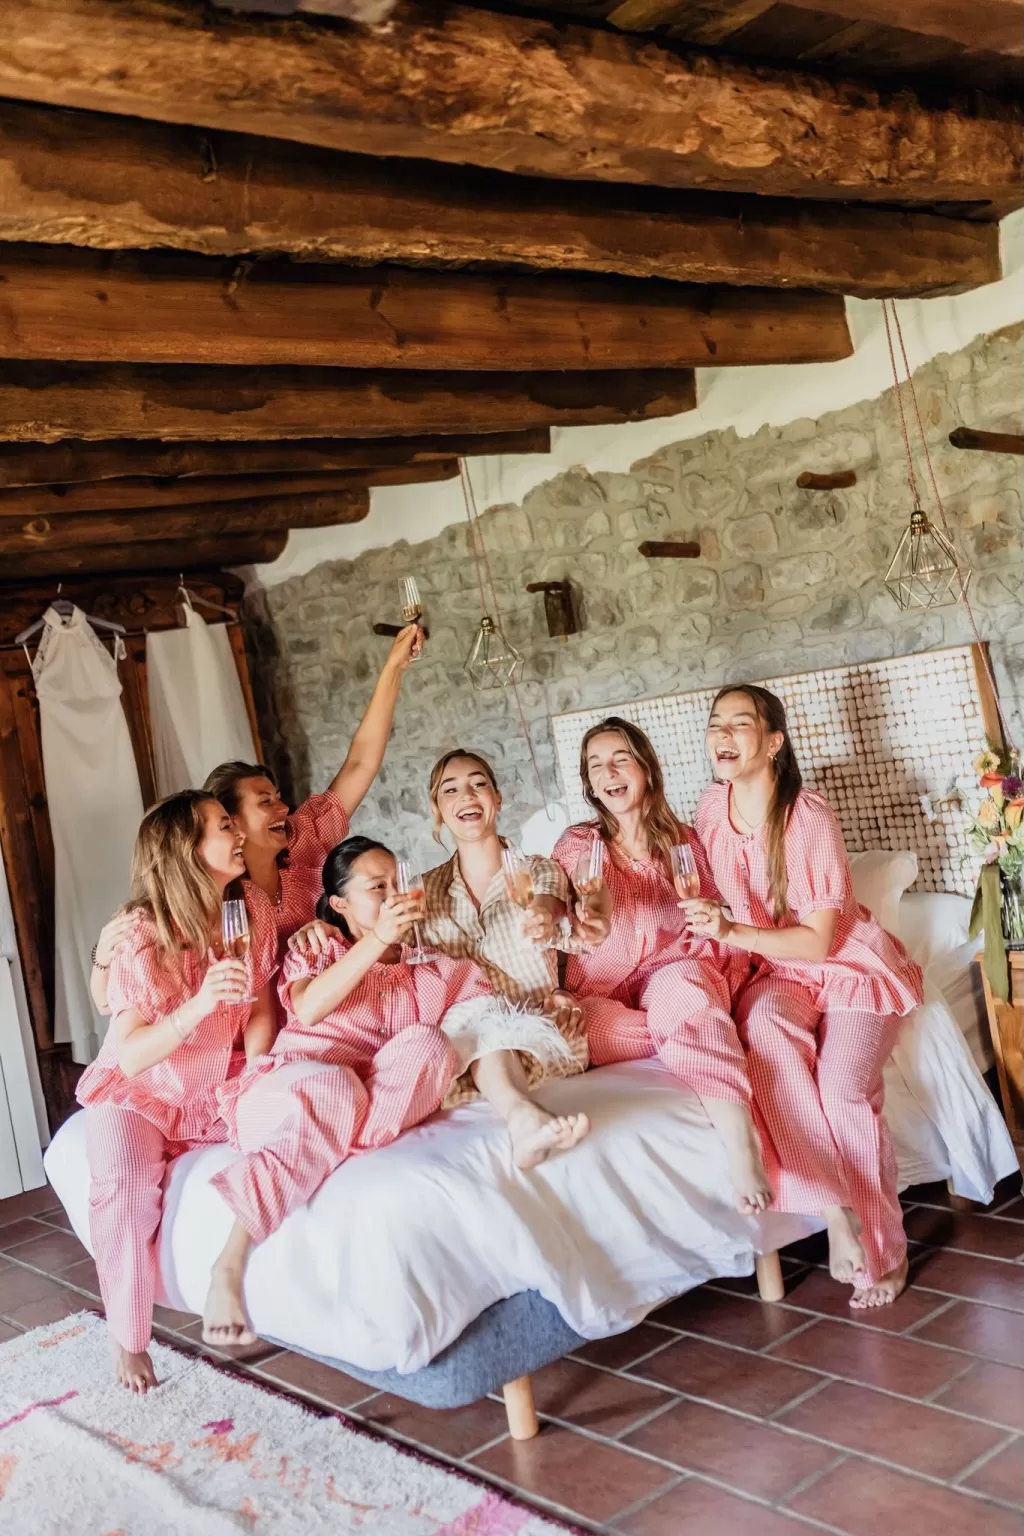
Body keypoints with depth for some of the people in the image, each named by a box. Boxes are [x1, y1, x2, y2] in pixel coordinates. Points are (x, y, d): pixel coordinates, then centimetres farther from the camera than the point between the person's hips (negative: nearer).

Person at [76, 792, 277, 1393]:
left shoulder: (255, 915, -6)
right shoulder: (142, 937, -20)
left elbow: (262, 1011, 1)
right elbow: (129, 1055, -23)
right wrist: (200, 1005, -39)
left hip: (218, 1090, 4)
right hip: (139, 1093, -4)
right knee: (126, 1180, -30)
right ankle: (128, 1339, -10)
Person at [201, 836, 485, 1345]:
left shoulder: (434, 967, 22)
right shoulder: (315, 952, 16)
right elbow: (309, 1009, -6)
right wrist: (377, 941, -13)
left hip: (386, 1097, 2)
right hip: (299, 1080, -2)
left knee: (427, 1041, -26)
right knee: (331, 1086, -39)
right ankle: (231, 1264, -43)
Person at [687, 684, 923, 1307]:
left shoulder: (811, 819, -20)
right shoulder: (712, 808, -3)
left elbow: (819, 939, -20)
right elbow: (709, 898, 15)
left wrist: (733, 933, -31)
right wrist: (706, 924, -5)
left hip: (850, 964, -3)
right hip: (775, 973, 4)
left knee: (843, 1086, -28)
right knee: (763, 1025, -33)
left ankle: (885, 1251, -5)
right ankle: (836, 1214, -29)